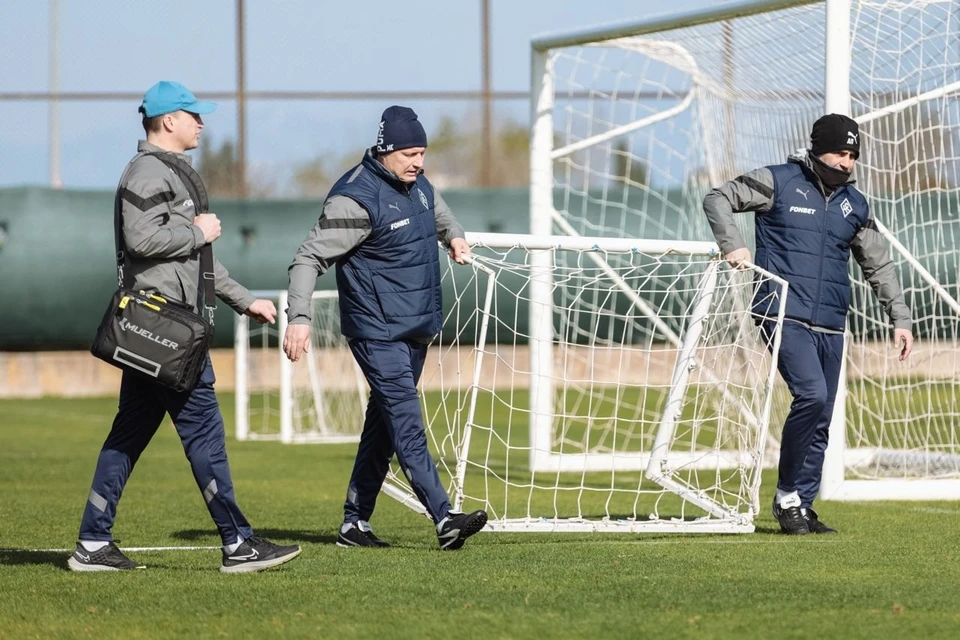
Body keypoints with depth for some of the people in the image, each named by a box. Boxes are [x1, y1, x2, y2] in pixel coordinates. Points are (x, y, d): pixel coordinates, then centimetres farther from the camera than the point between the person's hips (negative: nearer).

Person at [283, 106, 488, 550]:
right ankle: (444, 519, -25)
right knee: (406, 421, -15)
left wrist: (453, 234, 18)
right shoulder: (356, 199, -18)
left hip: (417, 328, 9)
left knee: (385, 422, 11)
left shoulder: (416, 184, 9)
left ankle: (355, 522, 18)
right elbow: (310, 257, -18)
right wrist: (299, 317, -27)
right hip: (377, 330, -9)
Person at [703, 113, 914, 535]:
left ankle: (801, 507, 14)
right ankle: (788, 495, -9)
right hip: (785, 316, -6)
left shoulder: (855, 205, 15)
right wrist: (732, 244, -12)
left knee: (821, 421, 5)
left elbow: (879, 265, 21)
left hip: (830, 326, 6)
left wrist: (899, 318, 14)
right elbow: (719, 199, 3)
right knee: (811, 394, -22)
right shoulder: (778, 183, 0)